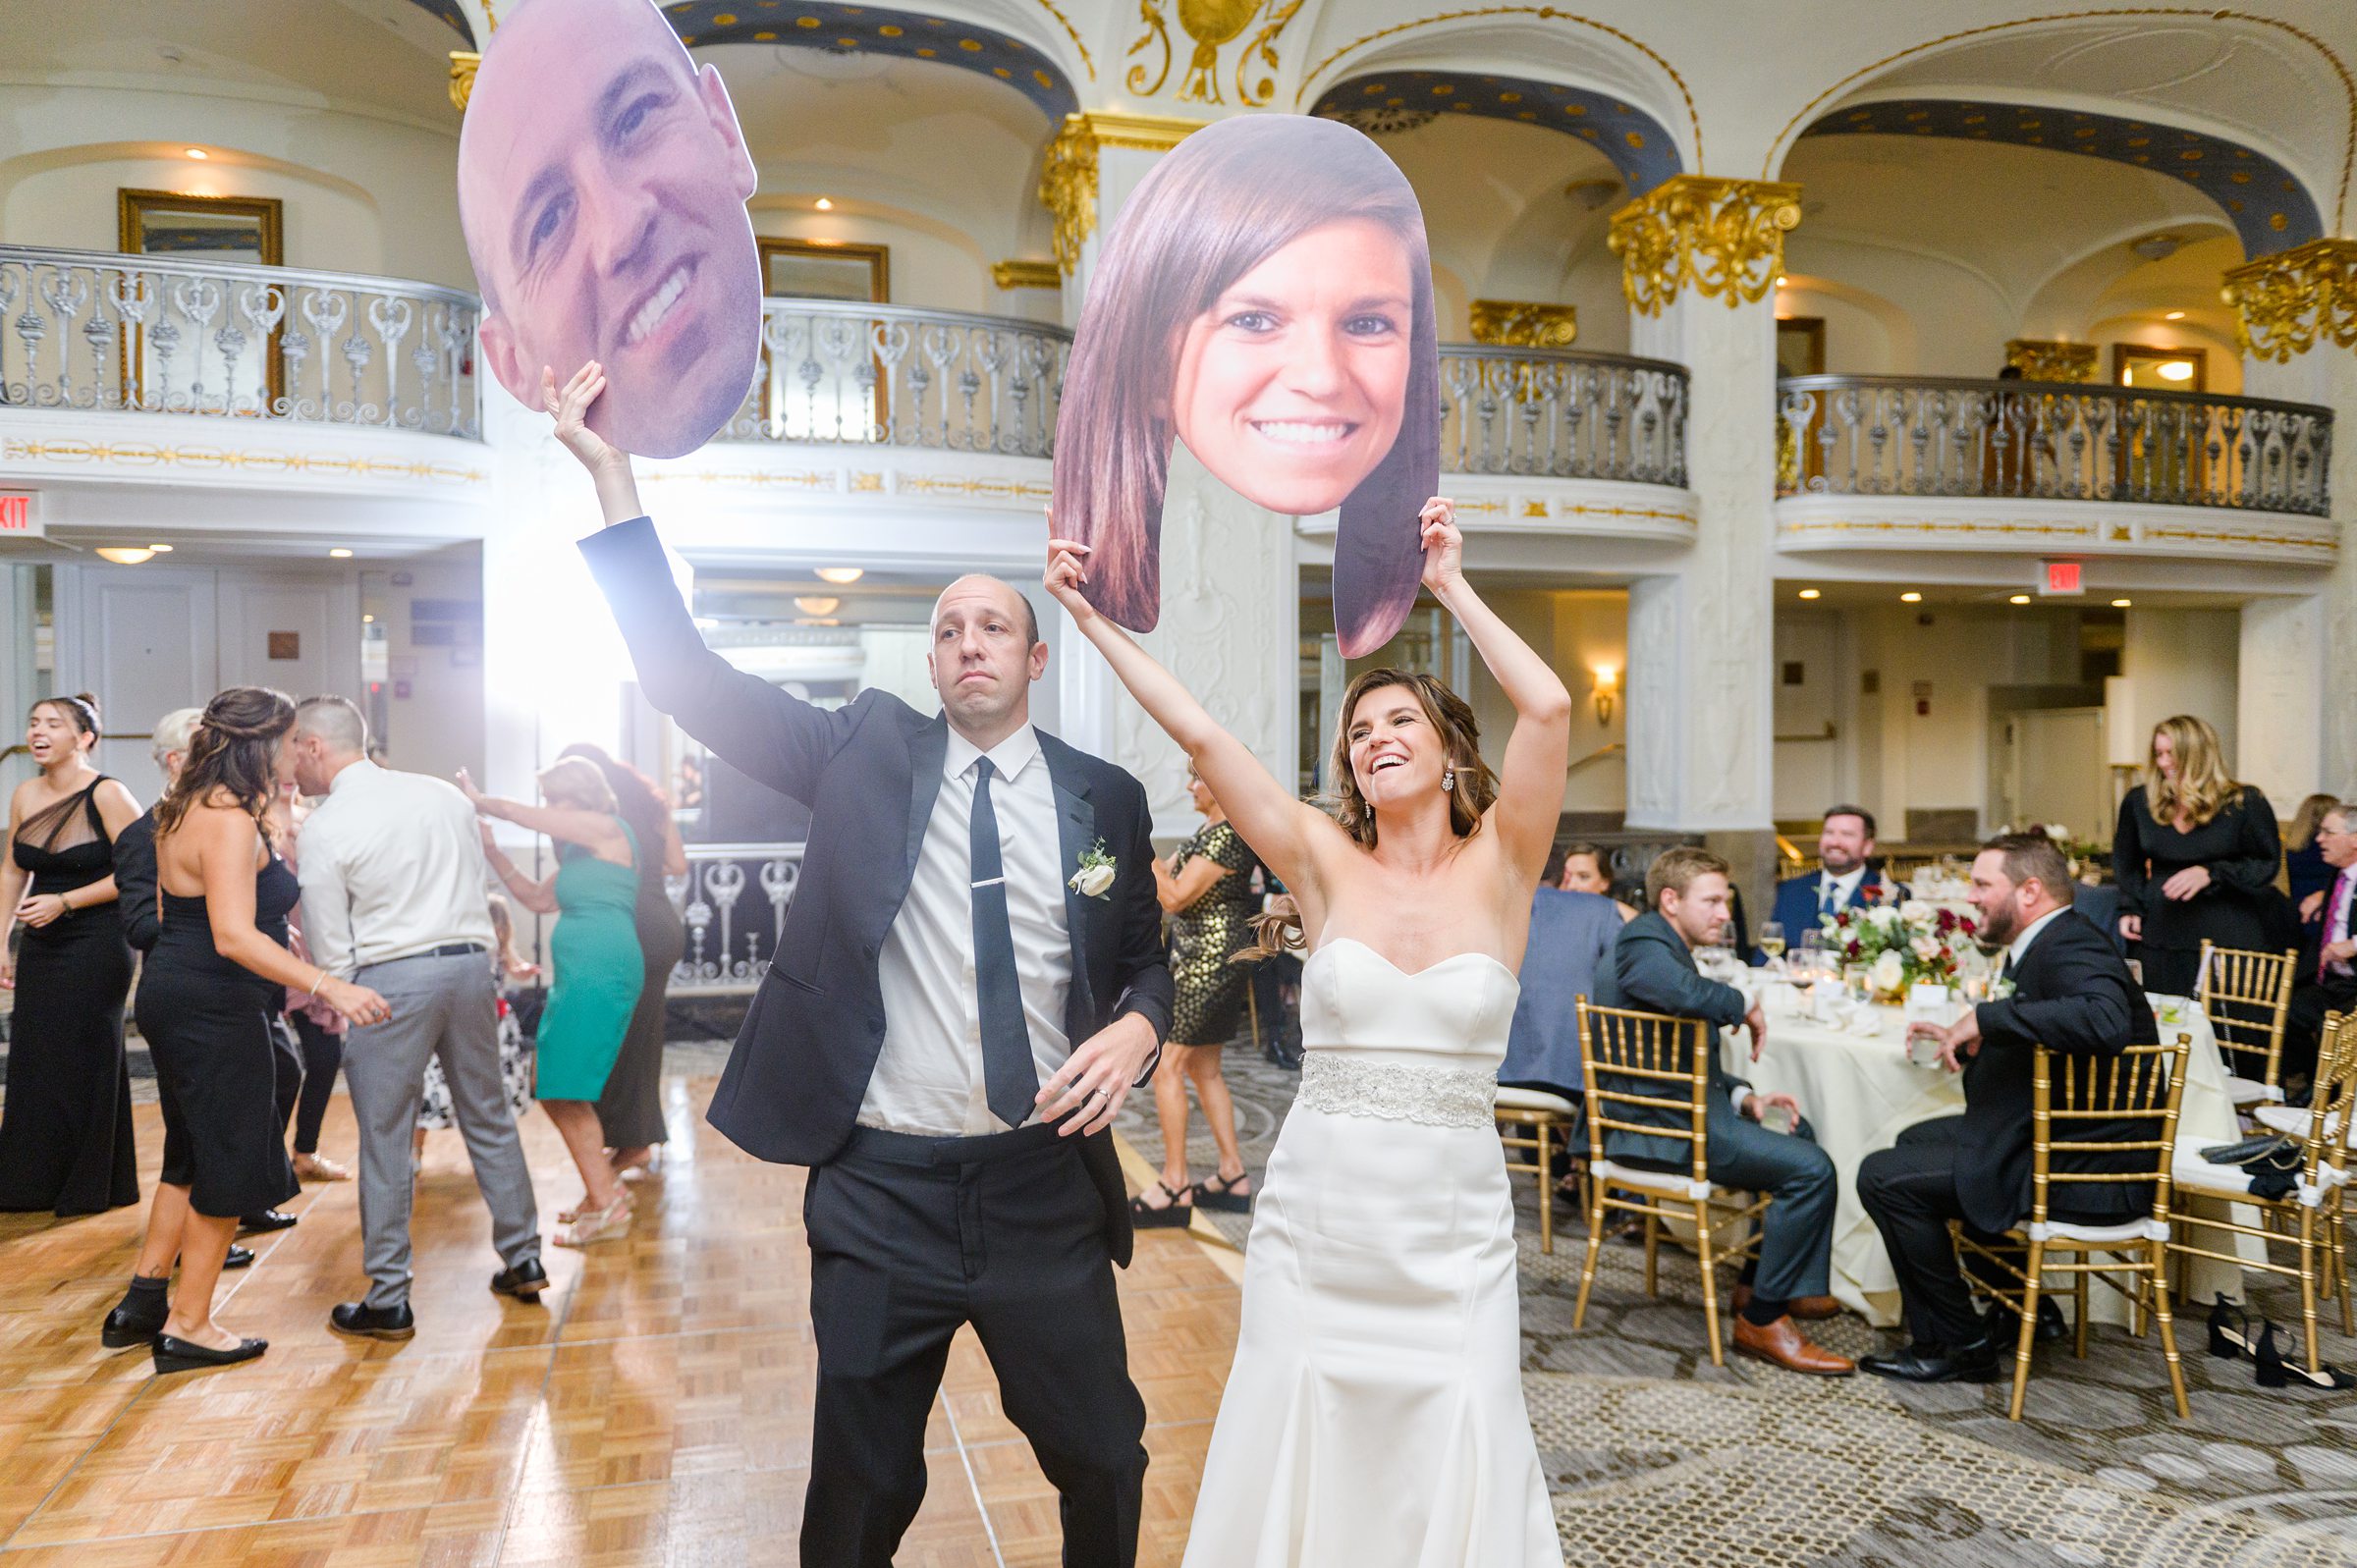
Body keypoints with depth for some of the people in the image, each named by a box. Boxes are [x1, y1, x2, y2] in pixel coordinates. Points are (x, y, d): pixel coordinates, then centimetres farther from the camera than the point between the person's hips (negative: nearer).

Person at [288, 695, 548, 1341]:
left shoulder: (325, 827, -6)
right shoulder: (445, 795, 8)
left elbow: (331, 946, -4)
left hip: (390, 978, -5)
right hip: (472, 959, 5)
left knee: (385, 1140, 4)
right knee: (488, 1117, 16)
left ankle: (388, 1302, 11)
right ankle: (523, 1261, 23)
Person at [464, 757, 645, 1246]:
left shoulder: (607, 830, -9)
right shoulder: (580, 851, 20)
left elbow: (515, 813, -8)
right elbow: (538, 899, 23)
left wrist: (477, 799, 8)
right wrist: (492, 852, 16)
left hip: (602, 973, -10)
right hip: (580, 974, 10)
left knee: (564, 1089, -8)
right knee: (553, 1087, 11)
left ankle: (605, 1206, -1)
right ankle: (604, 1191, 20)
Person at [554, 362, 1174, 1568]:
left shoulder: (1105, 798, 2)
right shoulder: (867, 753, 0)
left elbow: (1146, 960, 12)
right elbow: (689, 678, -5)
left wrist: (1136, 1028, -11)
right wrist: (612, 477, -10)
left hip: (1048, 1188, 1)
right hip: (883, 1194, -1)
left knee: (1105, 1463, 16)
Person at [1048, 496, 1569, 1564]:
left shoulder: (1498, 865, -2)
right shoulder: (1327, 864, -1)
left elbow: (1548, 707, -16)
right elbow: (1200, 735, -7)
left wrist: (1453, 586, -8)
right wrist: (1093, 617, -8)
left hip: (1454, 1230, -1)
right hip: (1315, 1221, 1)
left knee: (1459, 1474, 6)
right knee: (1295, 1457, 9)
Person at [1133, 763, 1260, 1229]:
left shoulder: (1228, 836, -18)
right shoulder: (1211, 829, 13)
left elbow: (1176, 896, -22)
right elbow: (1170, 873, 19)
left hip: (1210, 961, -11)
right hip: (1197, 959, 11)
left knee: (1167, 1065, -8)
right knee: (1203, 1068, 15)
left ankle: (1175, 1188, -2)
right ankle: (1233, 1177, 22)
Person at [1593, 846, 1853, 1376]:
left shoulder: (1667, 947, 19)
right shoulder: (1645, 941, -14)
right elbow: (1686, 992, -39)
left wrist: (1743, 1096, 6)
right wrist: (1746, 1007, -18)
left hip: (1680, 1107, 11)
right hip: (1661, 1123, -11)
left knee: (1799, 1132, 28)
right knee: (1812, 1170, -19)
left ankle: (1757, 1282, 31)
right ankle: (1762, 1319, -7)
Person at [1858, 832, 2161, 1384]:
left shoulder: (2071, 950, -20)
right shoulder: (2051, 945, 12)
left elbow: (2105, 1023, -41)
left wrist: (1985, 1016, -33)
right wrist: (1963, 1041, 8)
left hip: (2092, 1173, -11)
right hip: (2062, 1138, 11)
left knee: (1884, 1177, -13)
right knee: (1916, 1139, 26)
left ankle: (1962, 1346, 2)